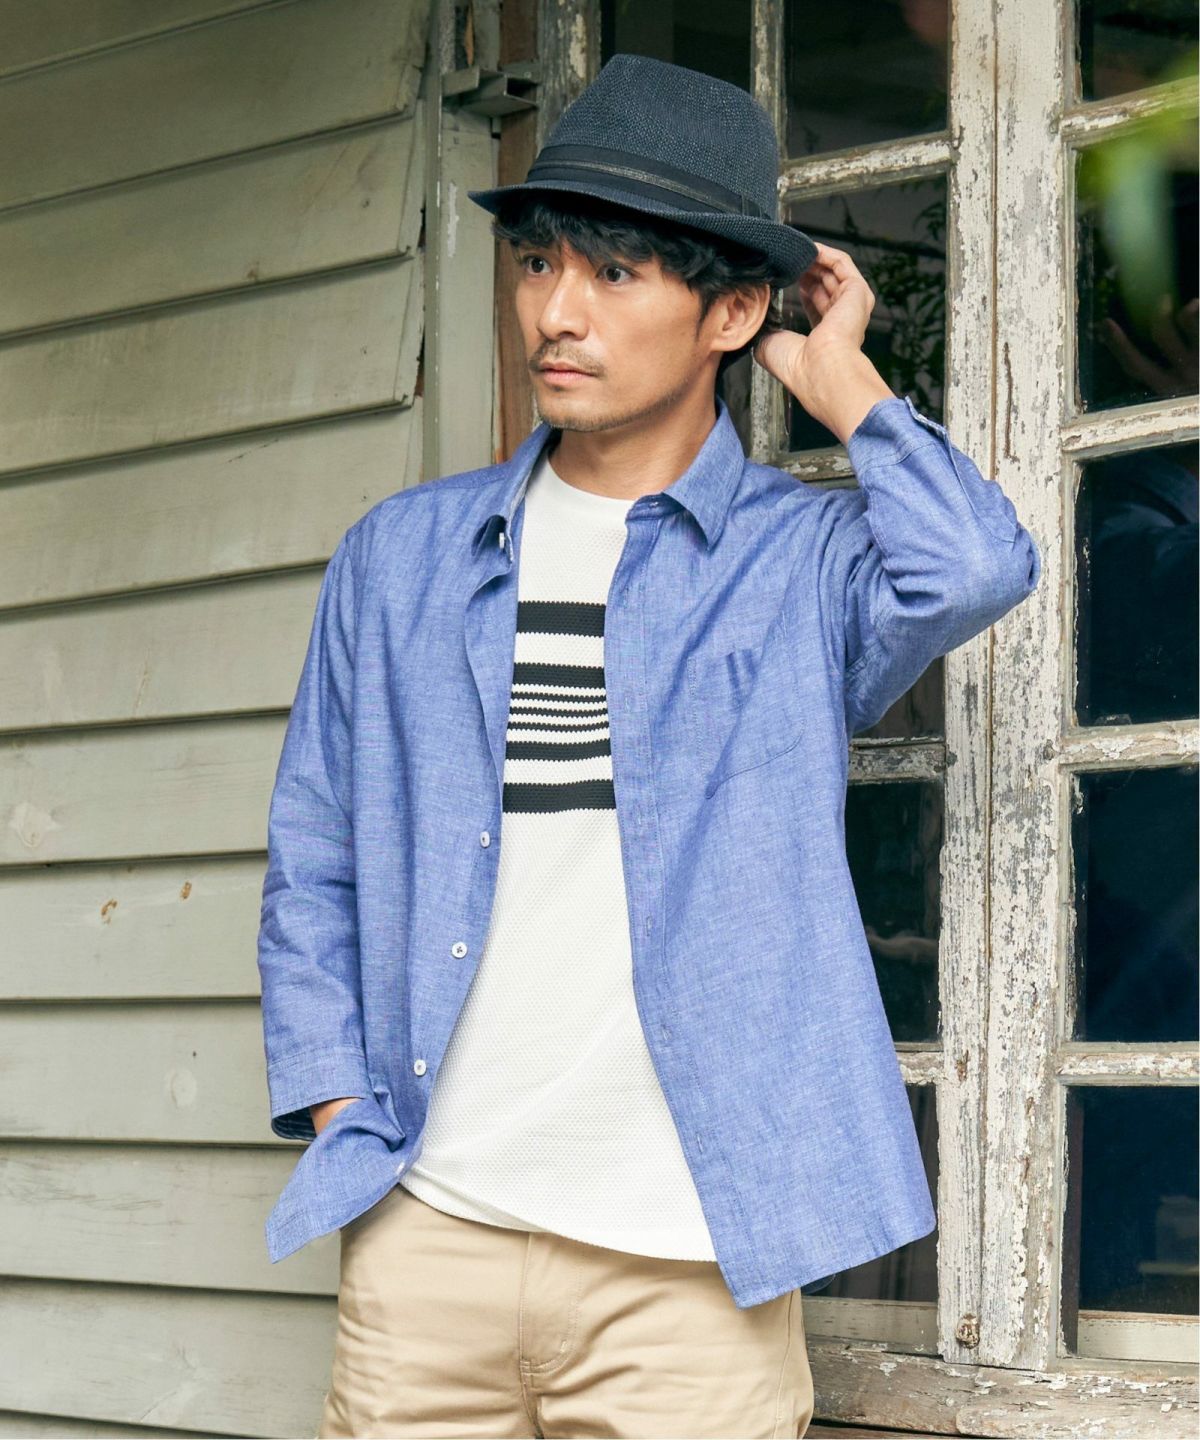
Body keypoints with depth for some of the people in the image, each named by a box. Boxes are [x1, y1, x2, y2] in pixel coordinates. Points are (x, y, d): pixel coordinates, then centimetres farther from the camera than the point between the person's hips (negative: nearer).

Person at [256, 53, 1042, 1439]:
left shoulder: (806, 560, 3)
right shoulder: (401, 557, 12)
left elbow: (973, 568, -20)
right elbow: (313, 866, 15)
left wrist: (839, 381, -3)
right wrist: (339, 1121, 2)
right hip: (426, 1232, 3)